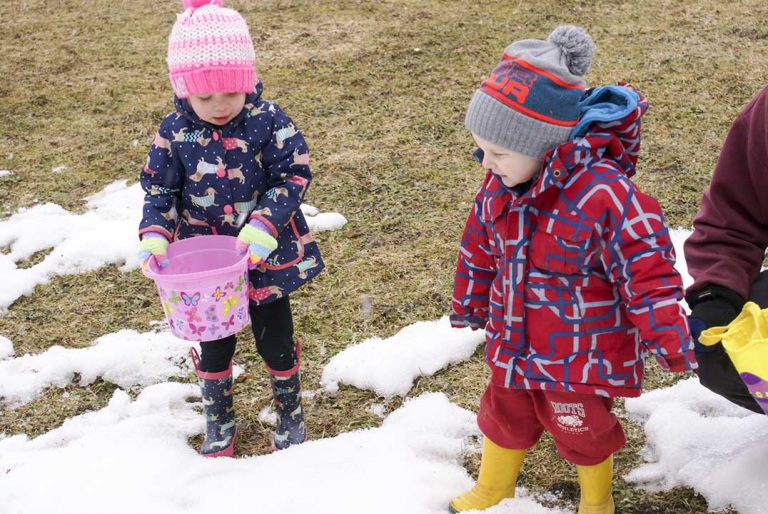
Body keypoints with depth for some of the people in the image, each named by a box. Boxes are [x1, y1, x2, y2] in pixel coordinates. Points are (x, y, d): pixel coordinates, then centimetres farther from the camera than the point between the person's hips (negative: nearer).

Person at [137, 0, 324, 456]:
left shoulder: (269, 121, -15)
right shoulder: (174, 133, -8)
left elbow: (295, 176, -14)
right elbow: (159, 190, 0)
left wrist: (264, 223, -27)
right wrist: (155, 234, -18)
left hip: (266, 259, -2)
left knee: (276, 343, 14)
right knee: (214, 347, 17)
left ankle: (290, 412, 40)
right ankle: (219, 422, 41)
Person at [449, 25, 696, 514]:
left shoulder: (603, 195, -32)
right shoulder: (500, 185, -10)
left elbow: (647, 272, -24)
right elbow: (480, 248, 8)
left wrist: (672, 344, -18)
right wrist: (470, 304, 20)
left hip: (581, 356, -5)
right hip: (513, 343, 6)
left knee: (582, 428, 18)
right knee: (505, 417, 24)